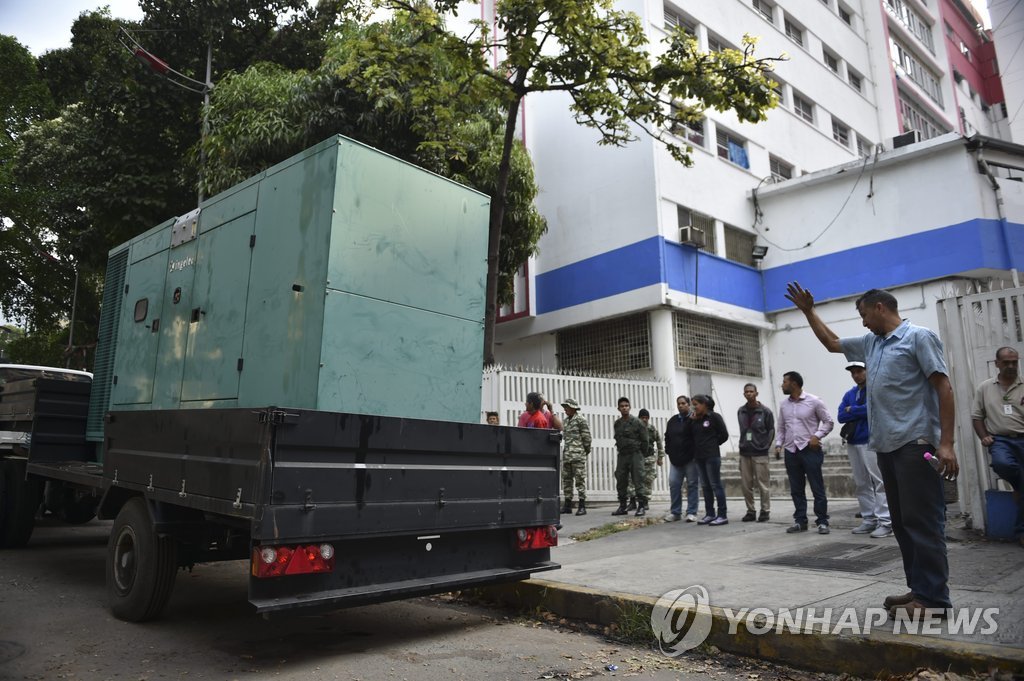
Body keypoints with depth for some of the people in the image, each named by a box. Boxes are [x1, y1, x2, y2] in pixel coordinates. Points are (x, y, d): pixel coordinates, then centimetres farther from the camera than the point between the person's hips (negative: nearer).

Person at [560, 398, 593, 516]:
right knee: (566, 479, 9)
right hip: (566, 455, 8)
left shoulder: (581, 419, -7)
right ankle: (567, 505, 16)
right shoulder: (565, 421, 17)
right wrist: (565, 450, 17)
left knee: (580, 479, -5)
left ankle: (582, 506, -1)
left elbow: (586, 436, -8)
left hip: (578, 454, -8)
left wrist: (587, 450, -2)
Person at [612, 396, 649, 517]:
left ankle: (642, 506, 1)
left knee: (638, 481, -6)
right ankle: (622, 506, 14)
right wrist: (620, 448, 11)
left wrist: (640, 453, 1)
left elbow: (644, 440, -2)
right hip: (622, 455, 5)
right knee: (621, 481, 6)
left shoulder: (637, 422, -5)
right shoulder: (617, 423, 10)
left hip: (635, 454, -5)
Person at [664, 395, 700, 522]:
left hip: (690, 458, -5)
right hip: (675, 459, 5)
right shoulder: (672, 421, 13)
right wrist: (669, 451, 10)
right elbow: (667, 437, 20)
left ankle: (691, 513, 8)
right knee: (673, 484, 3)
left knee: (692, 484, 2)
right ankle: (675, 512, 12)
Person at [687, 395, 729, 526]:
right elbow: (689, 435, 10)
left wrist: (712, 444, 2)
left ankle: (722, 515, 1)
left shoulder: (714, 417, -6)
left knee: (715, 485, -4)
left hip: (712, 456, -7)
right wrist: (691, 420, 0)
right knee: (705, 486, 11)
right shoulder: (695, 419, 12)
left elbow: (724, 435, -5)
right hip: (699, 456, 7)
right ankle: (710, 514, 19)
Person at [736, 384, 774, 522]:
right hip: (744, 453, 4)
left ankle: (765, 511, 11)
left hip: (760, 453, -4)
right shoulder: (740, 411, 8)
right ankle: (750, 511, 17)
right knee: (745, 484, 7)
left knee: (763, 484, -1)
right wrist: (743, 444, 8)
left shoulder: (765, 411, -4)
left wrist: (765, 446, -7)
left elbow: (771, 430, -2)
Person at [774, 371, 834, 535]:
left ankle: (822, 521, 7)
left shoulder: (814, 401, -4)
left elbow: (828, 422, 1)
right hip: (791, 452, 5)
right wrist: (779, 444, 5)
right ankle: (800, 521, 16)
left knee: (817, 488, -1)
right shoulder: (784, 405, 11)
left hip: (810, 450, -5)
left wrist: (817, 436, -12)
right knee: (796, 489, 8)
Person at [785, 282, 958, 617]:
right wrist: (808, 311, 27)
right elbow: (832, 343, 33)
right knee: (903, 523, 10)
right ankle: (919, 589, 17)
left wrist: (946, 444, -17)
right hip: (886, 446, 8)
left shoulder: (918, 336, -5)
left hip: (916, 443, -8)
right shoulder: (870, 343, 17)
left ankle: (933, 598, -1)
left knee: (923, 521, -6)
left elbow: (944, 388, -11)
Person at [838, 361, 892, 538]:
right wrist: (861, 411, -8)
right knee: (861, 484, 9)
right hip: (853, 443, 7)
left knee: (879, 482, -6)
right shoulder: (849, 394, 15)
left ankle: (885, 522, -4)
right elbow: (841, 417, 5)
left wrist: (852, 410, -4)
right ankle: (869, 520, 16)